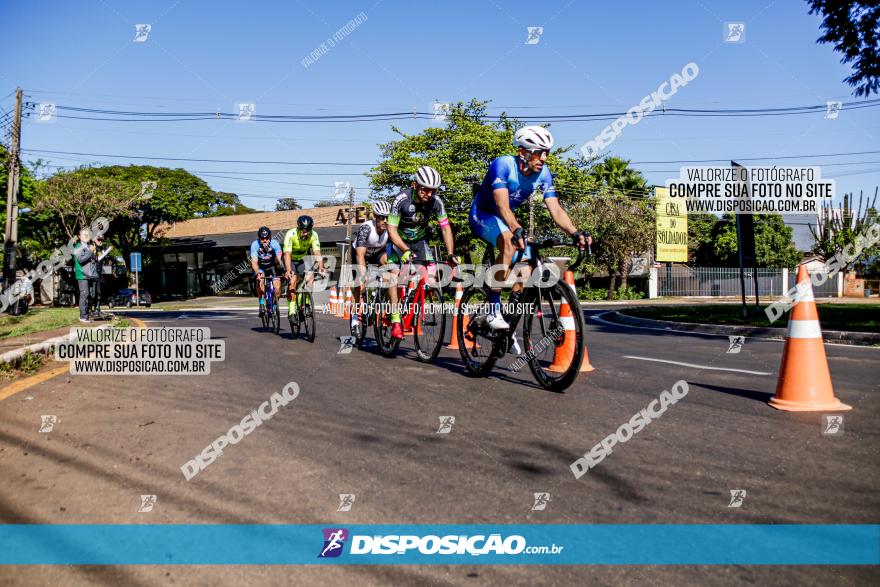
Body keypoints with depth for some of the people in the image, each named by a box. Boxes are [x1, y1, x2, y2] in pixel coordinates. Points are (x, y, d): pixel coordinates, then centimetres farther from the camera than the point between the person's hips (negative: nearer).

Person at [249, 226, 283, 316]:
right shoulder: (255, 245, -27)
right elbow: (254, 262, -35)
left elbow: (279, 260, -31)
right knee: (260, 280, -31)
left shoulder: (275, 244, -25)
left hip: (272, 266, 1)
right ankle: (262, 304, -14)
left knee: (277, 287, -18)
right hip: (260, 267, -1)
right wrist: (257, 273, -53)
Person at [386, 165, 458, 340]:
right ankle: (395, 321, -18)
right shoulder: (401, 199, -30)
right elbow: (391, 229, -29)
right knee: (394, 274, -19)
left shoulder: (435, 201, -21)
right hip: (399, 240, -3)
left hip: (420, 240, 3)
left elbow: (445, 227, -17)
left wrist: (451, 254, -28)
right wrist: (405, 251, -42)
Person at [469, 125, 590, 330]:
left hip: (506, 220, 7)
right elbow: (502, 206, -42)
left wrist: (575, 233, -36)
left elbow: (555, 209, -19)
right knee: (509, 241, -36)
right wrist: (517, 230, -60)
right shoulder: (502, 165, -29)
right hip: (482, 215, -7)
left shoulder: (543, 173, -13)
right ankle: (493, 310, -31)